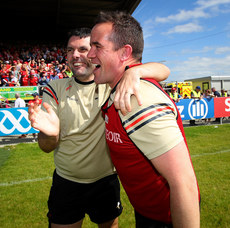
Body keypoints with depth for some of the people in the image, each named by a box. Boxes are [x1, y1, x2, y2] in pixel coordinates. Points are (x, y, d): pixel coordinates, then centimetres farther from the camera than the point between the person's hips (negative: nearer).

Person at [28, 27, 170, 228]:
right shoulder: (55, 89, -6)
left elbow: (163, 71, -18)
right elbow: (47, 147, -8)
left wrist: (133, 72, -39)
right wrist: (50, 133, -32)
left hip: (107, 182, 0)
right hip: (66, 183, 1)